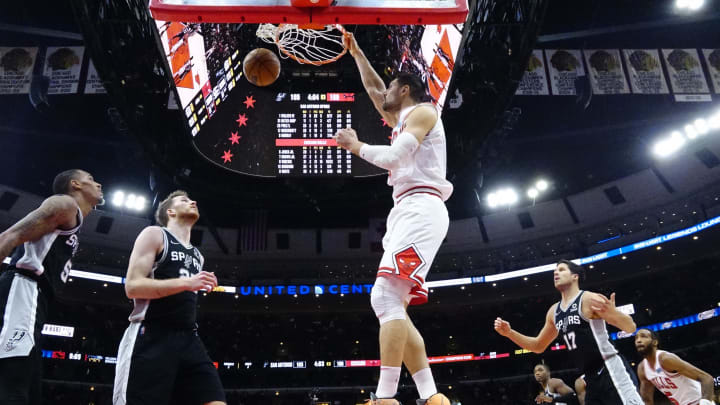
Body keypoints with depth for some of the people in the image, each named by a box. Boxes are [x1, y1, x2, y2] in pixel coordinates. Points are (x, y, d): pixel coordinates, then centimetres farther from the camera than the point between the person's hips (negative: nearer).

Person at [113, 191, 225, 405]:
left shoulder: (197, 255, 25)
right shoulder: (154, 234, 4)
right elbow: (132, 286, -9)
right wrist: (186, 283, -17)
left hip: (188, 339, 6)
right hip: (151, 338, -6)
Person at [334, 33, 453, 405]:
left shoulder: (422, 111, 2)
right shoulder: (401, 120, 29)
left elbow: (391, 157, -12)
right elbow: (373, 88, 44)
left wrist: (355, 144, 4)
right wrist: (356, 53, 44)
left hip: (421, 209, -10)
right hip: (406, 212, 10)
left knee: (386, 297, -23)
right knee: (390, 304, 3)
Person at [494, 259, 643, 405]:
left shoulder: (589, 299, -9)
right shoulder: (554, 311, 13)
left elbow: (631, 328, -11)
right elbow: (538, 346, 23)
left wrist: (613, 313, -34)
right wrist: (509, 333, 9)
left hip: (611, 371, -8)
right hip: (592, 379, 8)